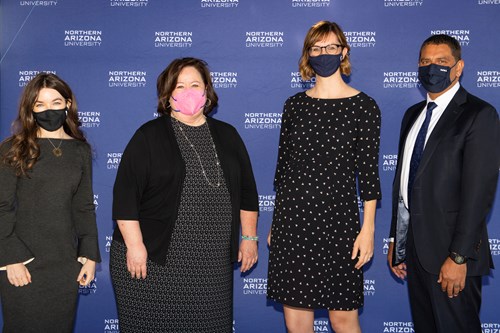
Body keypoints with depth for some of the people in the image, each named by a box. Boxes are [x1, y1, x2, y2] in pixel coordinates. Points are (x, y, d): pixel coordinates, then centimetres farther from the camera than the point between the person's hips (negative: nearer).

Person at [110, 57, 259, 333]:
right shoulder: (149, 136, 0)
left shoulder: (227, 136, 12)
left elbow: (247, 191, 16)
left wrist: (249, 237, 12)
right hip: (153, 258, -3)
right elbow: (125, 194, -6)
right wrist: (134, 245, -12)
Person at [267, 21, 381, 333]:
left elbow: (368, 172, -4)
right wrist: (276, 222, 12)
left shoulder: (363, 106, -3)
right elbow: (283, 165, 12)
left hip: (338, 217, -3)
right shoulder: (295, 104, 8)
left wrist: (368, 228, -7)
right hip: (292, 217, 4)